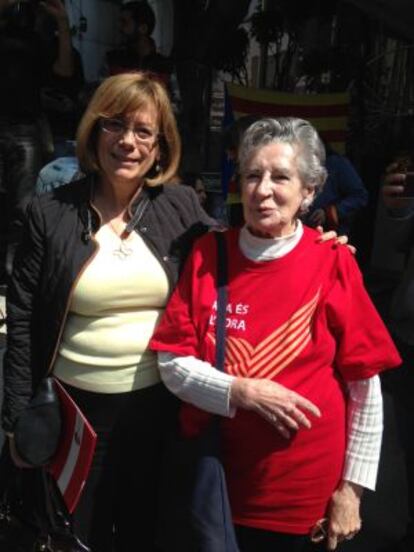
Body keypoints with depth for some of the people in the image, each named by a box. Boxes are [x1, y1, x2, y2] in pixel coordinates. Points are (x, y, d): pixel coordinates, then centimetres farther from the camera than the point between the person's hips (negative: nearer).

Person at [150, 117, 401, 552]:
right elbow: (172, 364, -6)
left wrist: (351, 489, -5)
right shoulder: (208, 254, -5)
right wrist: (243, 392, -20)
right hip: (214, 478, 2)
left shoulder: (332, 263, -12)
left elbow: (365, 389, -6)